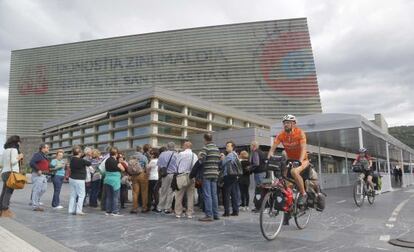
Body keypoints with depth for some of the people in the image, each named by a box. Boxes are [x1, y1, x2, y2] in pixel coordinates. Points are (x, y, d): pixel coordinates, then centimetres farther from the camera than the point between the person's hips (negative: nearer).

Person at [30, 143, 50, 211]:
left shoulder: (45, 156, 18)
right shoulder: (37, 155, -10)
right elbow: (31, 163, -23)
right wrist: (38, 170, -21)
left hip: (43, 175, 9)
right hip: (37, 175, -9)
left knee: (44, 189, 11)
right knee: (36, 190, -5)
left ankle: (36, 201, 26)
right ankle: (35, 206, 2)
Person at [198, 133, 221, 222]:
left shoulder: (206, 148, -9)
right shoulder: (217, 149, 13)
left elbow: (201, 159, -19)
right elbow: (218, 160, 13)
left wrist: (199, 156, 1)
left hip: (207, 174, -7)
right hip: (215, 173, 7)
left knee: (207, 195, -4)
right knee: (214, 194, 12)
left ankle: (209, 215, -3)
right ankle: (216, 214, 17)